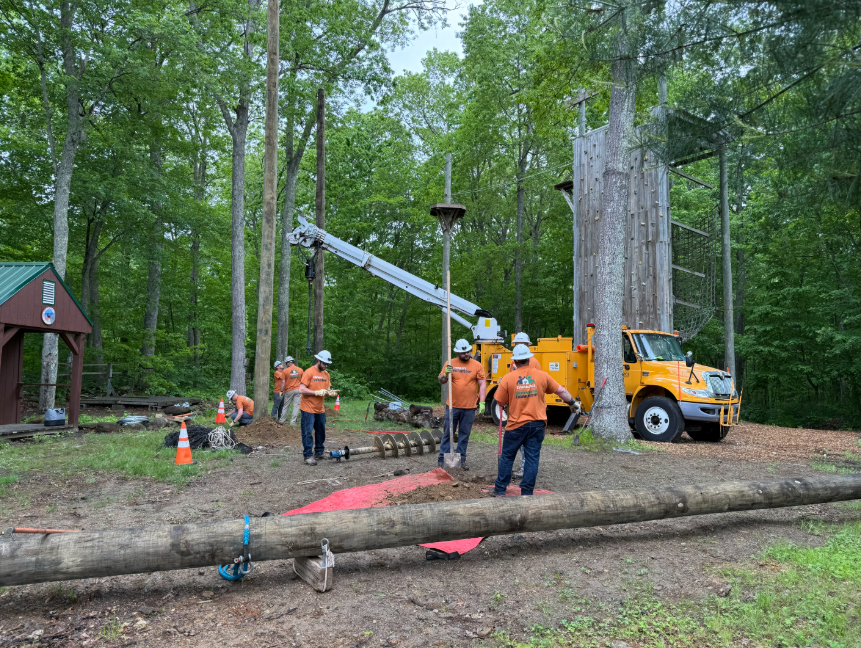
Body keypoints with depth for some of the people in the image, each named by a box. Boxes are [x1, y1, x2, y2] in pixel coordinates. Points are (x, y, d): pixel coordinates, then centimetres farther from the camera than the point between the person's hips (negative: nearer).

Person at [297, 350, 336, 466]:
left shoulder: (326, 374, 10)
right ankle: (308, 456, 5)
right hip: (308, 409, -7)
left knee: (321, 432, 15)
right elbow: (301, 390, -17)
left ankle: (319, 452, 28)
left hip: (320, 409, 7)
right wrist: (317, 392, -21)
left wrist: (330, 392, -9)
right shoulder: (309, 372, -12)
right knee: (308, 433, -2)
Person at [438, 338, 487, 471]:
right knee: (448, 433, 6)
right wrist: (445, 374, -17)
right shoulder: (450, 363, 1)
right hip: (452, 406, 0)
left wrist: (482, 402, -8)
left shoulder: (477, 365, 1)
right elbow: (441, 381, 5)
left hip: (469, 407, 0)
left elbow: (482, 384, 1)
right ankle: (442, 459, 14)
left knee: (464, 434, 9)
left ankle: (461, 459, 18)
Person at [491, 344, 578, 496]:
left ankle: (500, 490, 18)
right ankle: (527, 493, 10)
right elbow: (561, 391, 9)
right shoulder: (542, 375, -2)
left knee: (507, 457, 12)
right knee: (532, 458, 8)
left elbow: (500, 402, -1)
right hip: (537, 424, 1)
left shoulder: (508, 378, -8)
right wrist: (571, 403, 26)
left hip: (516, 424, -1)